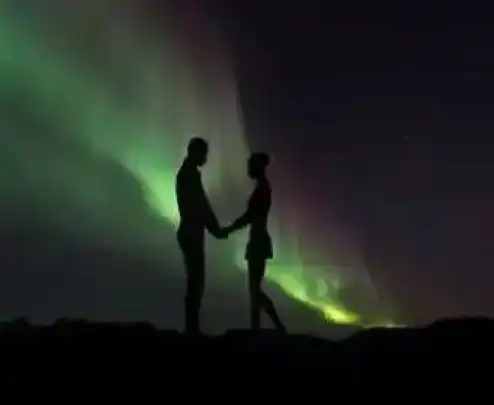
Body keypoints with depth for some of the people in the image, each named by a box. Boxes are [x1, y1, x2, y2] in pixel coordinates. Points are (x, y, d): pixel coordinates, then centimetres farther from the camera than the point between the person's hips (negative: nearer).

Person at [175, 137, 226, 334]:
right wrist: (216, 229, -7)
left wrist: (216, 228, 12)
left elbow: (199, 206, 17)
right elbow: (201, 207, -15)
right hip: (192, 234, -10)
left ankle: (192, 327, 12)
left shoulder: (187, 172, 17)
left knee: (195, 281, 10)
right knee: (196, 281, -8)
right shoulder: (190, 174, -13)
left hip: (190, 233, 10)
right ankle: (192, 327, -5)